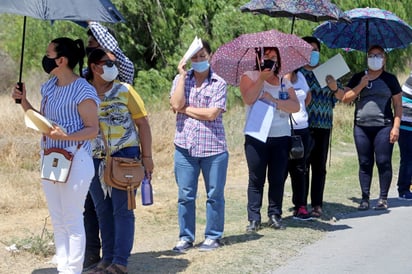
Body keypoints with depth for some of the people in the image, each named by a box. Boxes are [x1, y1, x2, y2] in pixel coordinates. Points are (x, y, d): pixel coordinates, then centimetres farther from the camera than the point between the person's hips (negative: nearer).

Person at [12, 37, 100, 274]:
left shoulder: (83, 91, -14)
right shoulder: (49, 87, 10)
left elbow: (93, 130, -14)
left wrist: (65, 136, -27)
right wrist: (25, 104, 4)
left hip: (75, 161, -8)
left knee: (73, 220, -2)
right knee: (58, 221, 13)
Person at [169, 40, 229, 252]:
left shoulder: (219, 84, 0)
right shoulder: (181, 80, 7)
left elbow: (212, 114, -11)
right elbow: (176, 105, -10)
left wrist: (186, 109, -6)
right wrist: (182, 75, -8)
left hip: (213, 147, -1)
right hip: (185, 147, 2)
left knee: (214, 194, 6)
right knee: (185, 195, 5)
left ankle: (213, 236, 17)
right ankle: (186, 237, 15)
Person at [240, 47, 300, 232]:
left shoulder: (284, 81, 12)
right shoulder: (250, 76, 4)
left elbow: (295, 106, -2)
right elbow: (248, 99, -15)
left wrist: (274, 100, -13)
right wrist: (262, 77, -17)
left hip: (281, 136, 3)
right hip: (256, 137, -3)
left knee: (278, 178, 5)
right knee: (256, 179, -1)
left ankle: (275, 215, 14)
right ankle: (254, 219, 2)